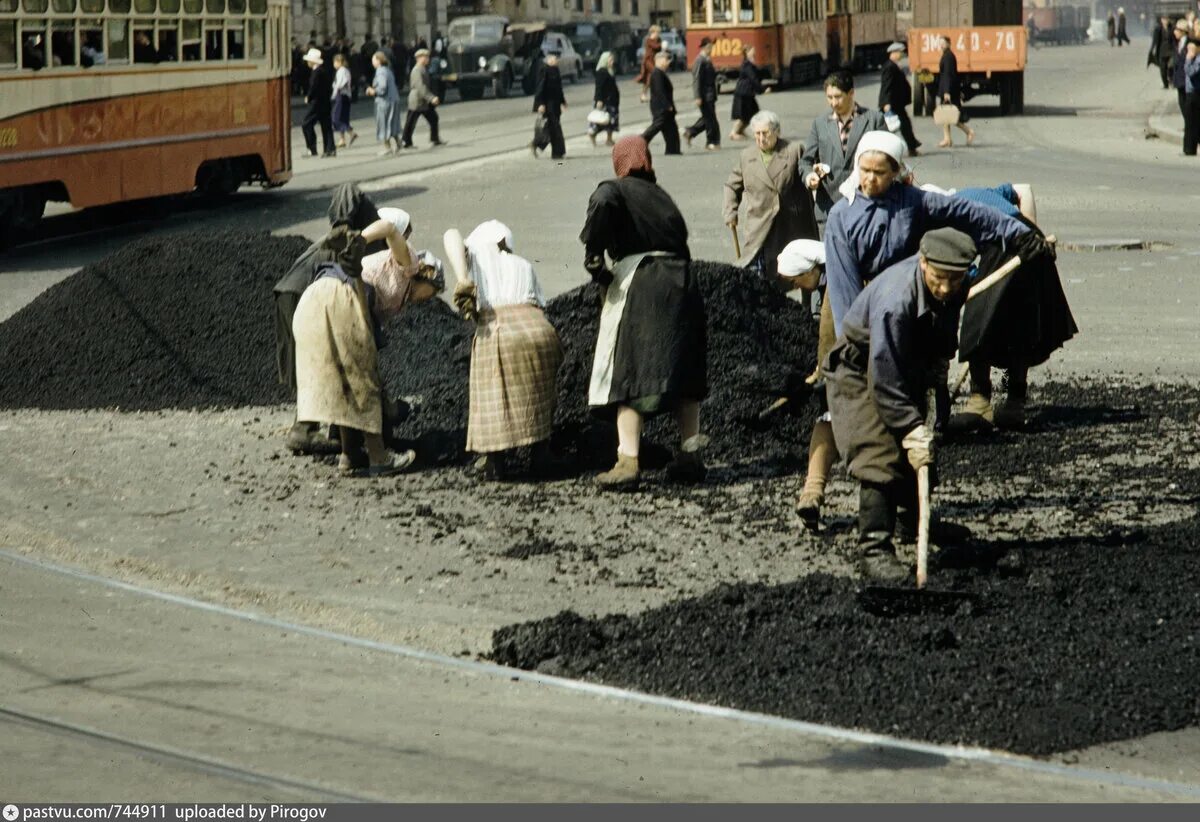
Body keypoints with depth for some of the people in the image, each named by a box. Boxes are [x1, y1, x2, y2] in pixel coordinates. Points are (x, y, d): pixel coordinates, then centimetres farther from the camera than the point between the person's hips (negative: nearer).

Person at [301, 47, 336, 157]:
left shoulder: (317, 72, -17)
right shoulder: (326, 70, 10)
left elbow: (313, 87, -20)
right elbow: (330, 87, 13)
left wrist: (309, 98, -5)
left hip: (317, 103, -9)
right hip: (327, 102, 9)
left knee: (307, 124, -2)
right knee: (326, 126, 11)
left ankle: (312, 149, -4)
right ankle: (330, 149, 9)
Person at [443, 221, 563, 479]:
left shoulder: (477, 256, 20)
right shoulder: (523, 265, 29)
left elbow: (452, 235, -1)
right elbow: (540, 304, 17)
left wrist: (463, 282, -9)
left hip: (497, 330, -3)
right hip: (539, 329, 3)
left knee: (493, 397, 10)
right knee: (539, 395, 20)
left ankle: (494, 460, 4)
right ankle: (542, 456, 18)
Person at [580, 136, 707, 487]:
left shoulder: (613, 190, 3)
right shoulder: (661, 196, 21)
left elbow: (602, 204, -20)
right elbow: (681, 238, 16)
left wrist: (593, 257, -13)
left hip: (638, 284, -5)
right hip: (681, 283, 5)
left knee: (629, 373, -5)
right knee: (683, 371, 13)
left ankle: (628, 460, -15)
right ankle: (691, 455, 11)